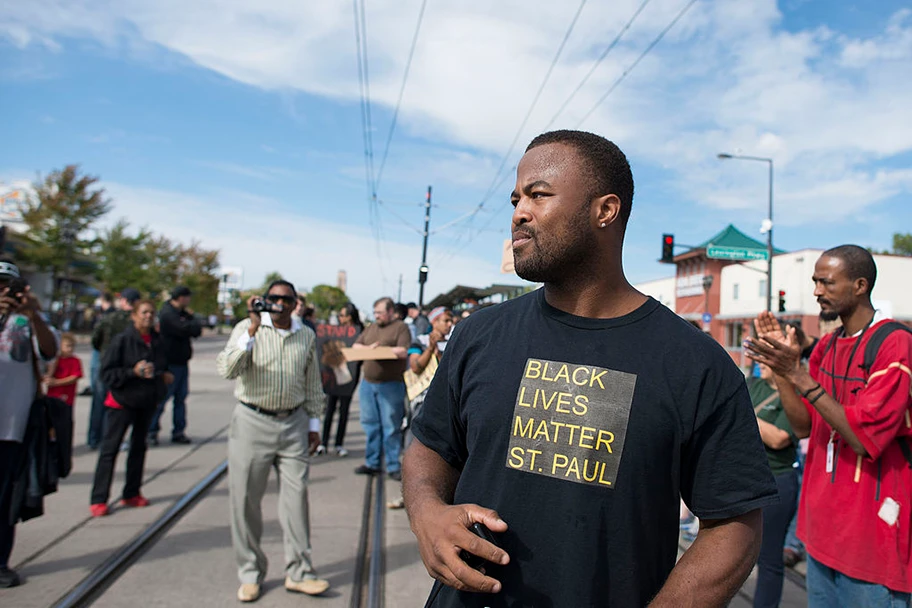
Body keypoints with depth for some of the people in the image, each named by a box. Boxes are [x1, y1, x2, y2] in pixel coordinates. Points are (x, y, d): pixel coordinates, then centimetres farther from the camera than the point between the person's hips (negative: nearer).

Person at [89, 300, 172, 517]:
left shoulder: (157, 341, 4)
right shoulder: (122, 340, -12)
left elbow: (163, 368, 19)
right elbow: (107, 373, -14)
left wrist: (165, 376, -1)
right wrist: (133, 371, -25)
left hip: (147, 401, 6)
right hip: (122, 401, -6)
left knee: (139, 446, 13)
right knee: (110, 448, -3)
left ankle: (131, 493, 24)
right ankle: (98, 500, 3)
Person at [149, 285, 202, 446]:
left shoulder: (182, 313, 16)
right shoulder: (168, 314, -14)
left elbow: (197, 331, 14)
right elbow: (187, 329, -24)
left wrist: (190, 318, -4)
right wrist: (193, 319, -4)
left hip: (182, 362, 9)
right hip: (170, 363, -9)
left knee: (181, 397, 9)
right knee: (162, 398, -2)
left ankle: (178, 431, 14)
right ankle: (151, 431, 8)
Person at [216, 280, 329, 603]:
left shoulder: (307, 336, 6)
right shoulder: (247, 328, -4)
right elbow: (227, 370, -20)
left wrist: (314, 423, 11)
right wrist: (252, 330, -27)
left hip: (294, 424, 2)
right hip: (252, 422, -2)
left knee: (296, 496, 4)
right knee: (246, 500, 5)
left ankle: (298, 572, 16)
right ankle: (250, 574, 22)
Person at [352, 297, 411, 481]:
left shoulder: (400, 328, -2)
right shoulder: (371, 328, 19)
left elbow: (403, 352, -14)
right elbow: (356, 346, 15)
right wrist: (369, 347, -5)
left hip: (391, 385, -6)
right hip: (368, 383, 7)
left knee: (391, 426, -2)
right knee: (370, 424, 10)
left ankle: (393, 466, 7)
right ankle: (372, 463, 21)